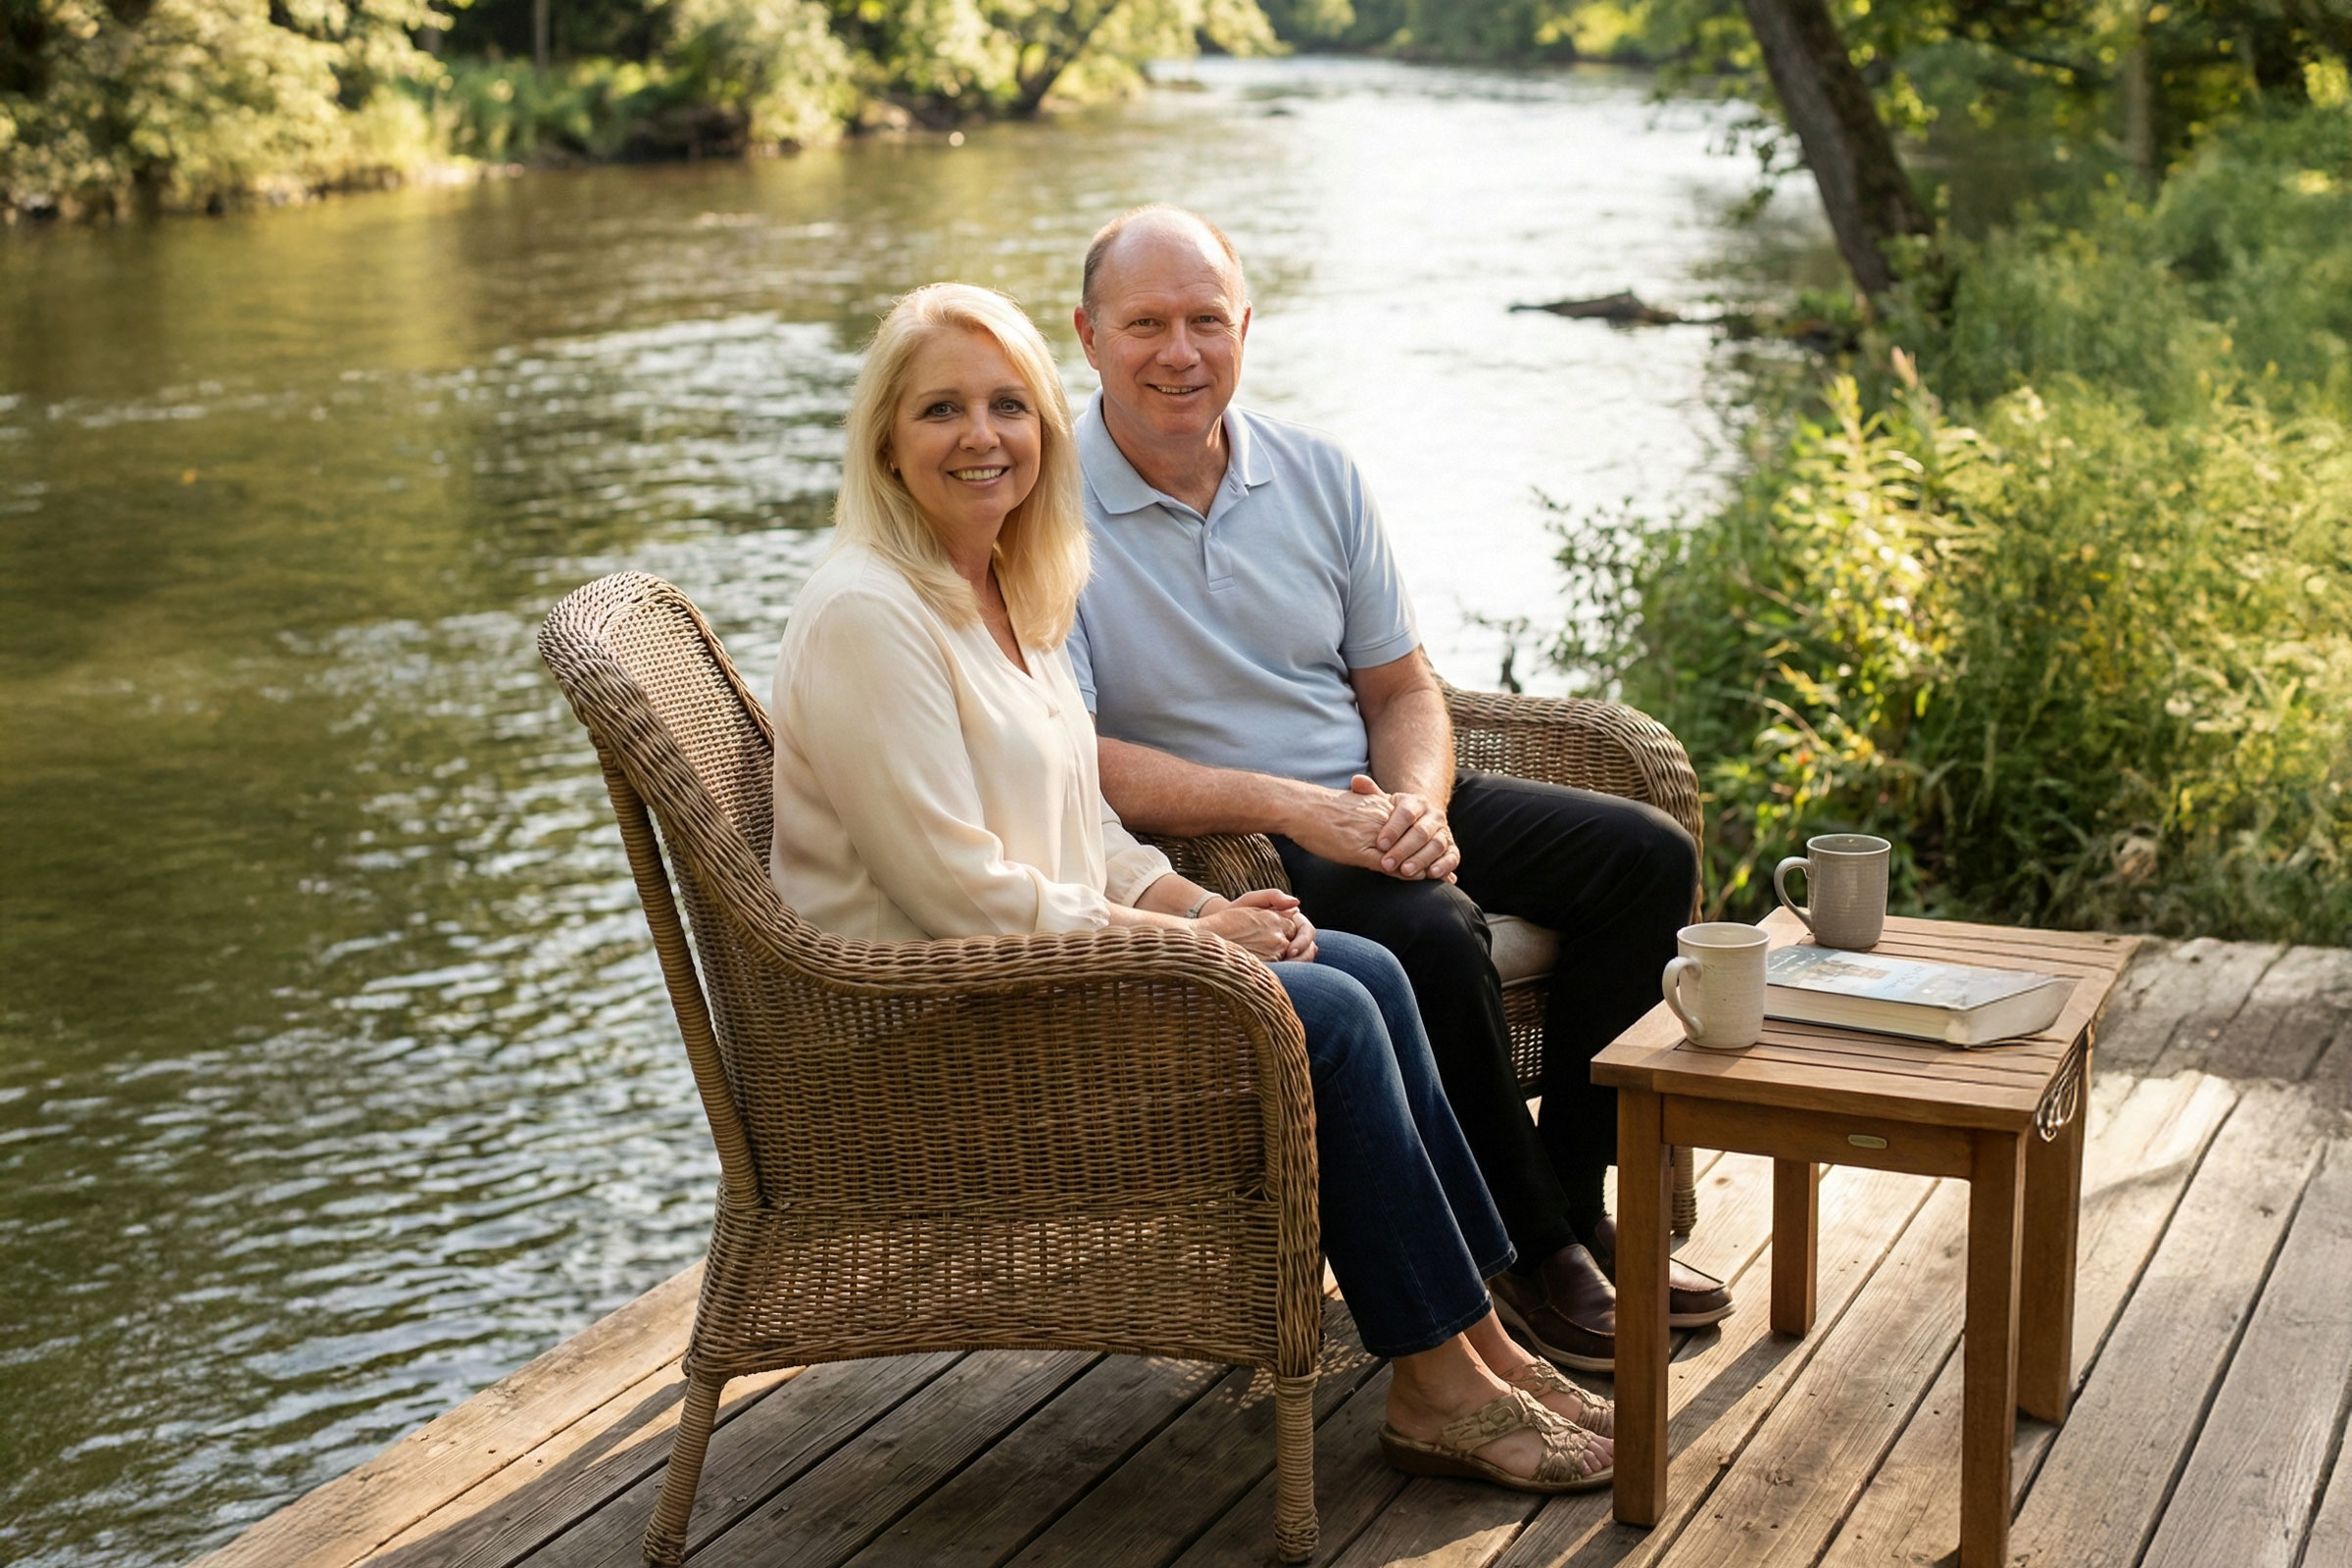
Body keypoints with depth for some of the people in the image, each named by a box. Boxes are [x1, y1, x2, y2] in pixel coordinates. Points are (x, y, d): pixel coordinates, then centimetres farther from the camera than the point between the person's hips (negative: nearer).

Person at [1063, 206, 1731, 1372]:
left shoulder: (1314, 474, 5)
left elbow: (1402, 687, 10)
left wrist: (1416, 803, -13)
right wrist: (1291, 808, -27)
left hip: (1369, 804, 7)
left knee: (1647, 858, -3)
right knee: (1432, 936, -32)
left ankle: (1568, 1201, 5)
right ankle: (1525, 1254, -10)